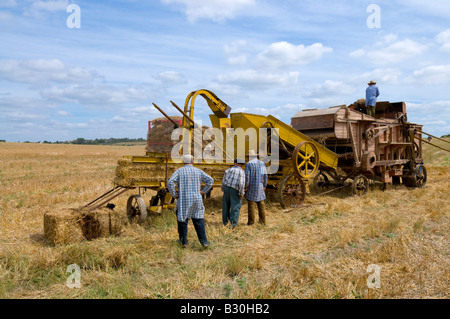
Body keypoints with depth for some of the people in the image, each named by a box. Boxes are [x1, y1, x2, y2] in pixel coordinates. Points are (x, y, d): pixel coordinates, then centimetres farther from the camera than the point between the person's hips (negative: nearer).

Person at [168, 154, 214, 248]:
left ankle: (183, 241, 18)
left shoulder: (179, 171, -1)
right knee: (198, 220, 9)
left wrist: (174, 194, -3)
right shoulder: (198, 171, 6)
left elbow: (170, 182, -13)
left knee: (182, 220, 11)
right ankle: (203, 241, 5)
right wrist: (203, 191, 7)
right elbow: (210, 180, 2)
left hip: (183, 200, -2)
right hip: (197, 200, 2)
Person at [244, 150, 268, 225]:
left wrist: (246, 187, -7)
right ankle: (262, 221, 13)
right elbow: (265, 176, 6)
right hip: (260, 187, 4)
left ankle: (251, 221, 4)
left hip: (251, 187, -4)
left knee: (251, 204, 1)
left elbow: (247, 176, -13)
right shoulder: (262, 164, 6)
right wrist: (264, 186, 13)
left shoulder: (248, 164, -8)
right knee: (261, 203, 9)